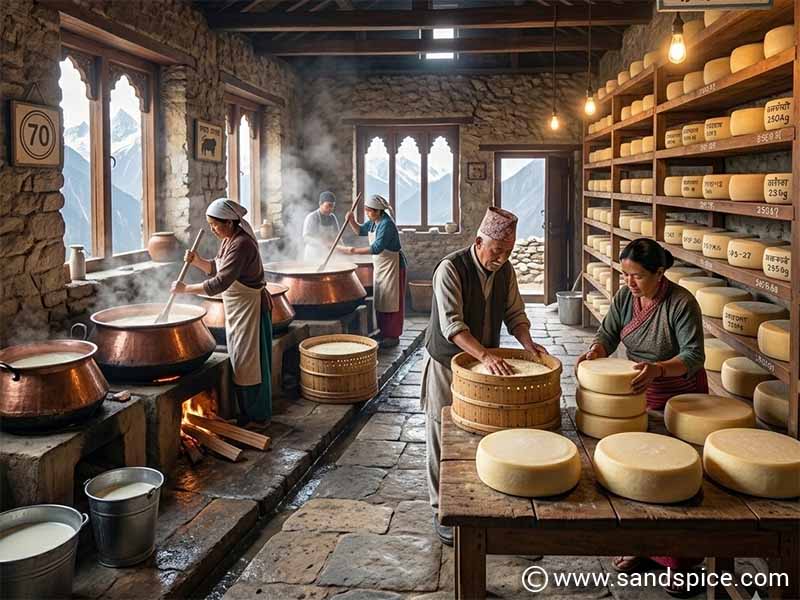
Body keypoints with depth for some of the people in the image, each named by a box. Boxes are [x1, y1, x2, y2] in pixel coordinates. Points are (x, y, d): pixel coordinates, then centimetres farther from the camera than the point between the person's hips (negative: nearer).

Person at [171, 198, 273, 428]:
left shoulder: (241, 245, -25)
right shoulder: (229, 240, 7)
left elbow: (220, 282, -29)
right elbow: (216, 268, 15)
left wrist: (185, 288, -23)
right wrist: (196, 261, -4)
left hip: (250, 307, -10)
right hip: (236, 308, 10)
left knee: (249, 362, -2)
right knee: (238, 361, 16)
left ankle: (258, 417, 10)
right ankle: (245, 412, 28)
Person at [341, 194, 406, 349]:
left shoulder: (386, 224, -23)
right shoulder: (373, 222, 5)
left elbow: (377, 248, -31)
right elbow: (360, 230, 22)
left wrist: (354, 251, -31)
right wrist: (351, 220, 2)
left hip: (392, 265, -9)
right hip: (379, 266, 9)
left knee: (390, 301, -4)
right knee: (380, 301, 14)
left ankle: (392, 336, 3)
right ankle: (383, 333, 24)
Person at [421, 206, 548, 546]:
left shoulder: (506, 271, 0)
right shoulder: (450, 269, -20)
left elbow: (515, 313, 7)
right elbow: (452, 324, -28)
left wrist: (527, 343, -12)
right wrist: (485, 355, -39)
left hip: (485, 364, 5)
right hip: (447, 365, -5)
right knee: (444, 440, 3)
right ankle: (443, 510, 17)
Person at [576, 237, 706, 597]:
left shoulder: (681, 303, -23)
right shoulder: (625, 297, -5)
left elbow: (694, 355, -25)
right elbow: (607, 334, -2)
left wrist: (659, 369, -43)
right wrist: (594, 352, -24)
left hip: (682, 398, -5)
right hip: (641, 395, 5)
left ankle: (683, 562, 14)